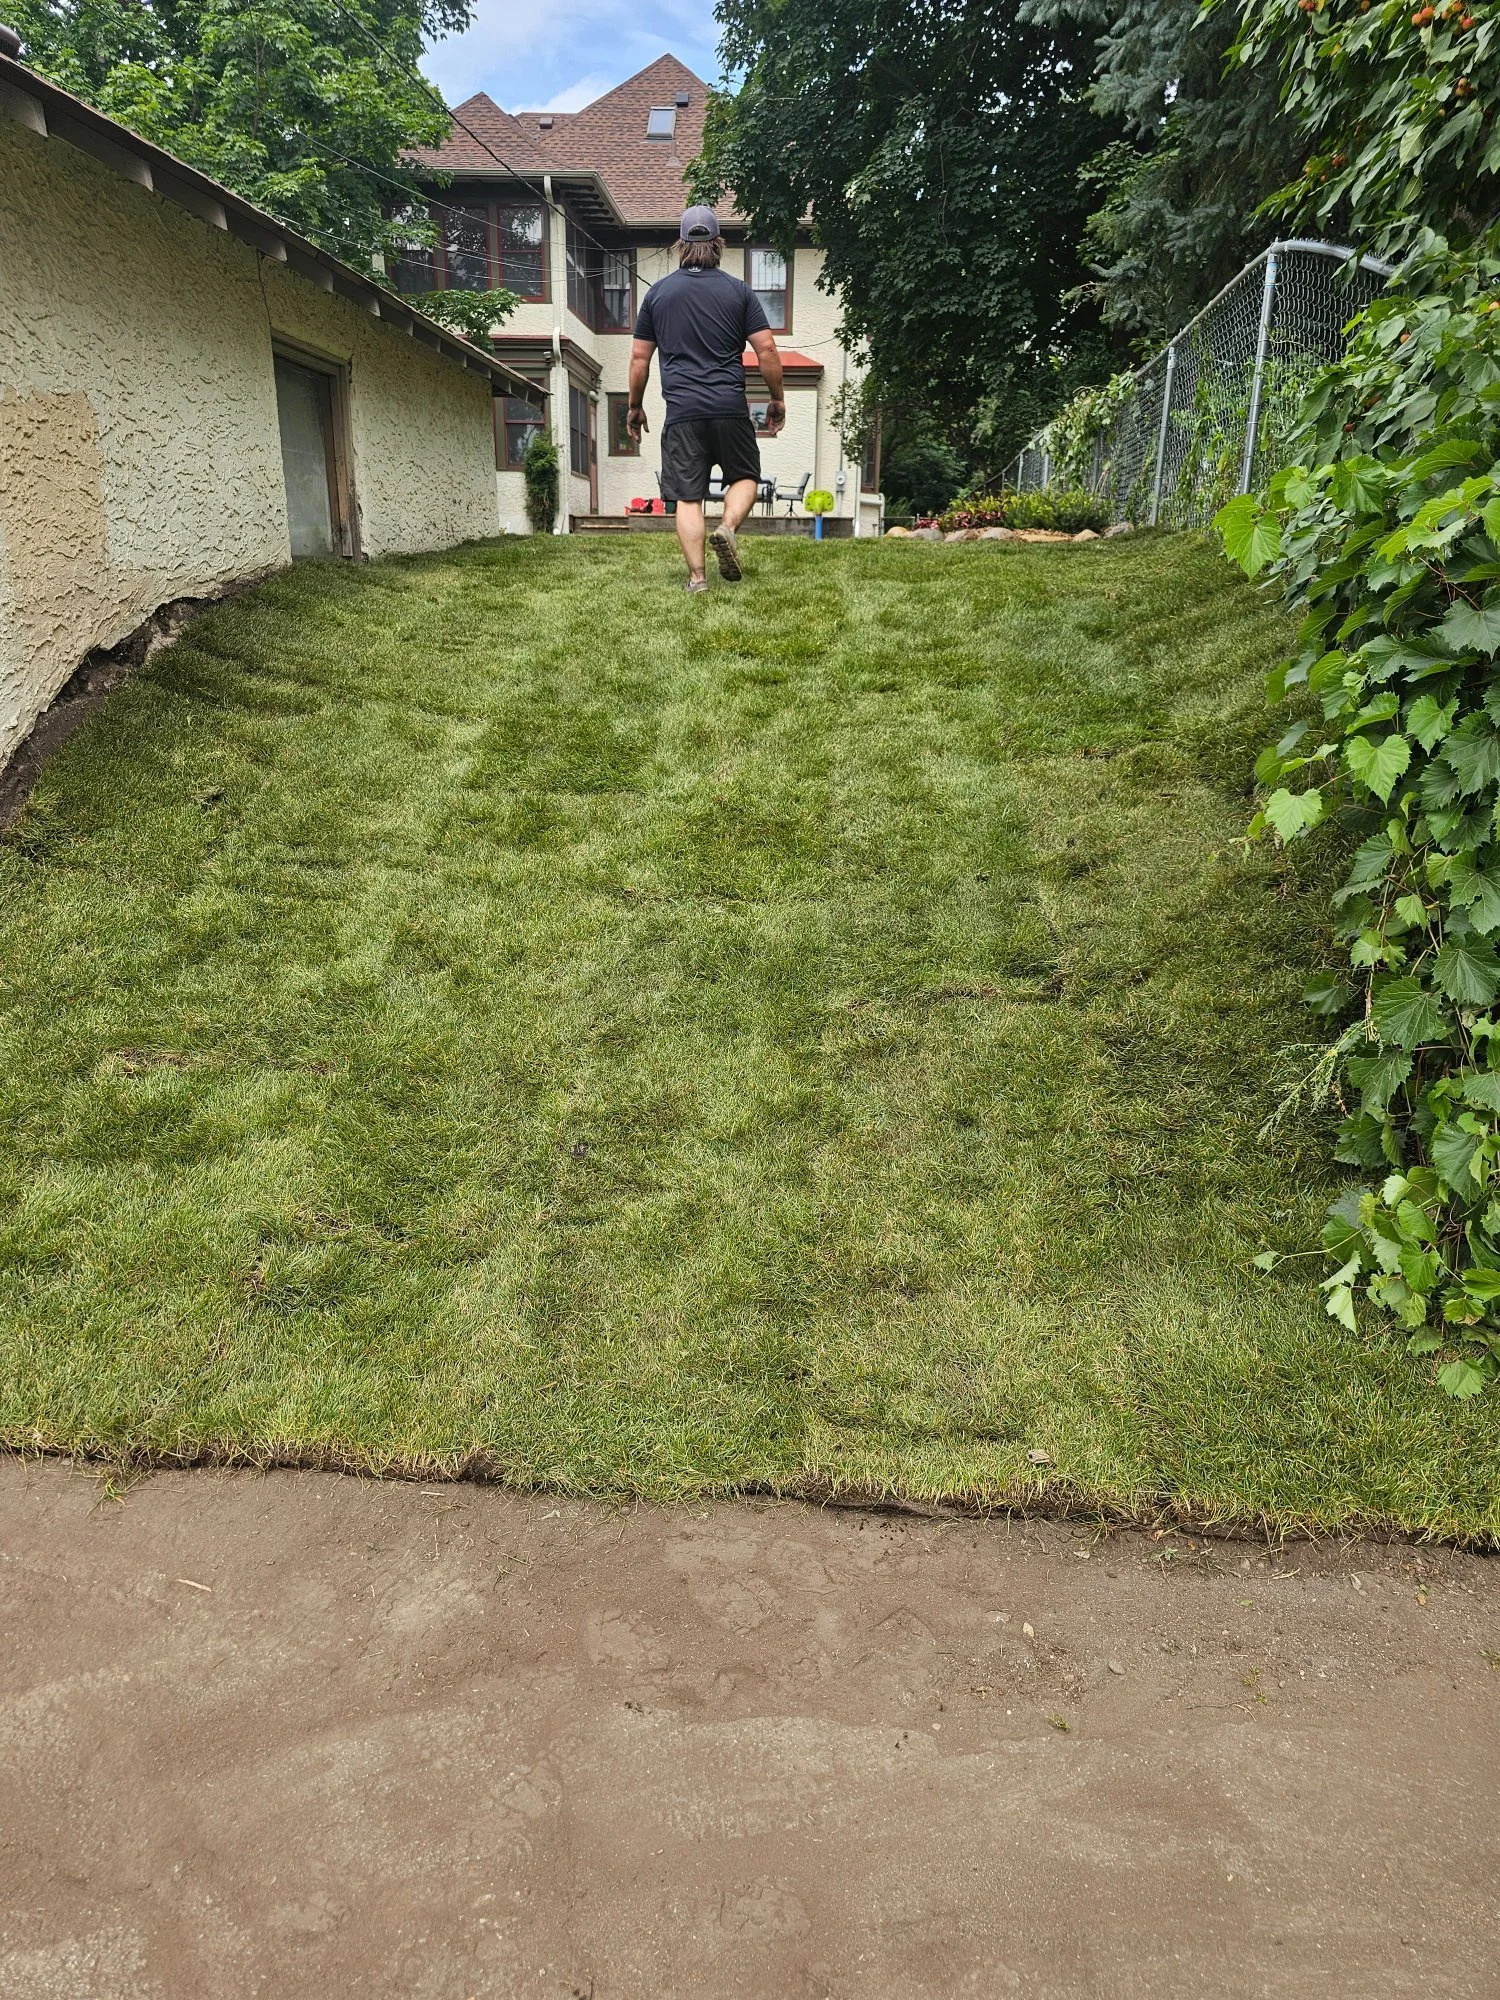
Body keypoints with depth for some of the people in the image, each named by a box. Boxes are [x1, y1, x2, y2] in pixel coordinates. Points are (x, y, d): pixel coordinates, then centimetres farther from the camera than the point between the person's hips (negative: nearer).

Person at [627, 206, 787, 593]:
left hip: (682, 411, 1)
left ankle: (696, 578, -4)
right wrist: (777, 399, 13)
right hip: (730, 407, 0)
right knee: (745, 476, 18)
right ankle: (728, 527, -10)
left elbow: (639, 358, 11)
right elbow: (767, 349, 2)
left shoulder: (658, 293, 10)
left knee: (687, 497, 2)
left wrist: (634, 408, 22)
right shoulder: (738, 291, 6)